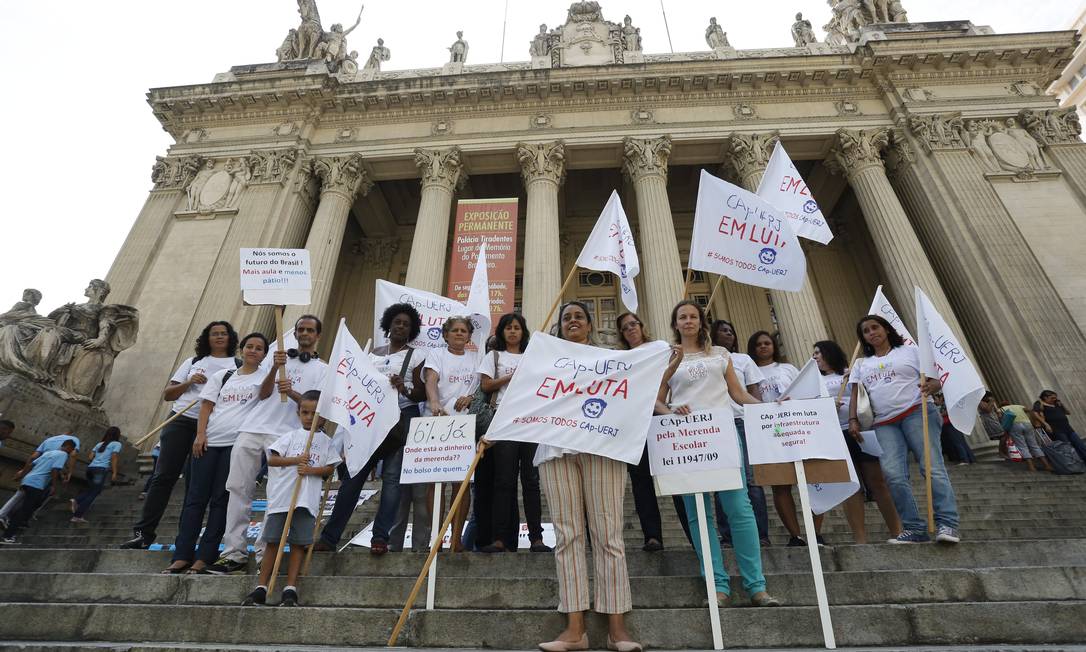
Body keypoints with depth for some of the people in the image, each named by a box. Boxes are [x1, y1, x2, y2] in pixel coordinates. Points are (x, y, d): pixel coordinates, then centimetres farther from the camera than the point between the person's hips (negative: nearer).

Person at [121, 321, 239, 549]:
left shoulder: (238, 365, 7)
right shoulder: (193, 362, 15)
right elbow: (167, 394, 14)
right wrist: (188, 383, -4)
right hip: (180, 421, 2)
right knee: (163, 476, 0)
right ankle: (144, 531, 8)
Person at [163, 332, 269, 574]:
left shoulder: (264, 377, 9)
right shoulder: (222, 375, 18)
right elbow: (206, 406, 12)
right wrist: (200, 434, -1)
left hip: (238, 444, -3)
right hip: (209, 442, 4)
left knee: (220, 500, -1)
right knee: (195, 497, 4)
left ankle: (204, 557, 6)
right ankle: (182, 555, 11)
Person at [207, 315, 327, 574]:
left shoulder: (322, 369, 11)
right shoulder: (277, 357, 19)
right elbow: (262, 395, 8)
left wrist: (292, 393, -18)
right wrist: (274, 369, -8)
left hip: (285, 435, -3)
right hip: (253, 427, 3)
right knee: (239, 488, 0)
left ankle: (263, 553, 3)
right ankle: (234, 553, 6)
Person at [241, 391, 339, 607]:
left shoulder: (326, 441, 10)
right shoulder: (291, 436, 10)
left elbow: (330, 468, 5)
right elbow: (271, 460, 3)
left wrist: (311, 470, -12)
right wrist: (296, 460, -11)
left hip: (308, 499, 0)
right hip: (282, 496, 1)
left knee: (298, 544, 1)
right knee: (273, 541, 4)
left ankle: (290, 589, 6)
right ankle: (261, 588, 12)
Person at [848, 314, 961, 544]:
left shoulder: (910, 351, 13)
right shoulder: (861, 364, 22)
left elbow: (935, 380, 7)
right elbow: (855, 394, 14)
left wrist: (931, 387, -17)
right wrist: (853, 419, -2)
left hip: (916, 413, -2)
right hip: (884, 424, 3)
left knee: (932, 467, -14)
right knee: (893, 475, -12)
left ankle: (947, 524, -8)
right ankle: (914, 528, -6)